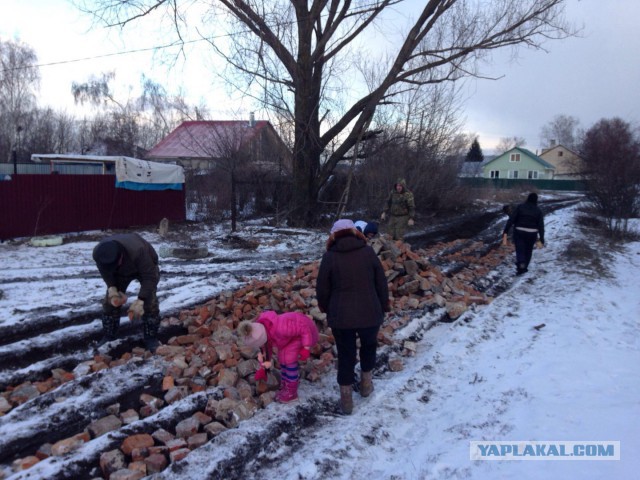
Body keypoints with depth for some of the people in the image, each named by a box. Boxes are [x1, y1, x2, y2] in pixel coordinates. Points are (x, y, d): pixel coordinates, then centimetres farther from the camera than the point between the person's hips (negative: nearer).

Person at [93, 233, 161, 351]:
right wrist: (112, 288, -26)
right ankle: (108, 337, 14)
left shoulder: (137, 251, -47)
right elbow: (105, 272, -10)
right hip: (121, 271, 4)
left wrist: (140, 300, -44)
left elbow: (150, 277, -38)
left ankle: (151, 338, -1)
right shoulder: (98, 253, -32)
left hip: (146, 267, -4)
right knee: (110, 301, -3)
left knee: (150, 302, -16)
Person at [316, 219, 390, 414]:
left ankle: (346, 398, 19)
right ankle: (366, 382, 38)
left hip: (341, 316, -1)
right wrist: (383, 308, 15)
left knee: (346, 355, 14)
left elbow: (322, 288, 0)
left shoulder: (330, 256, -5)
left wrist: (326, 309, 18)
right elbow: (382, 283, 2)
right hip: (370, 313, 1)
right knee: (369, 345, 28)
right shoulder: (368, 252, -2)